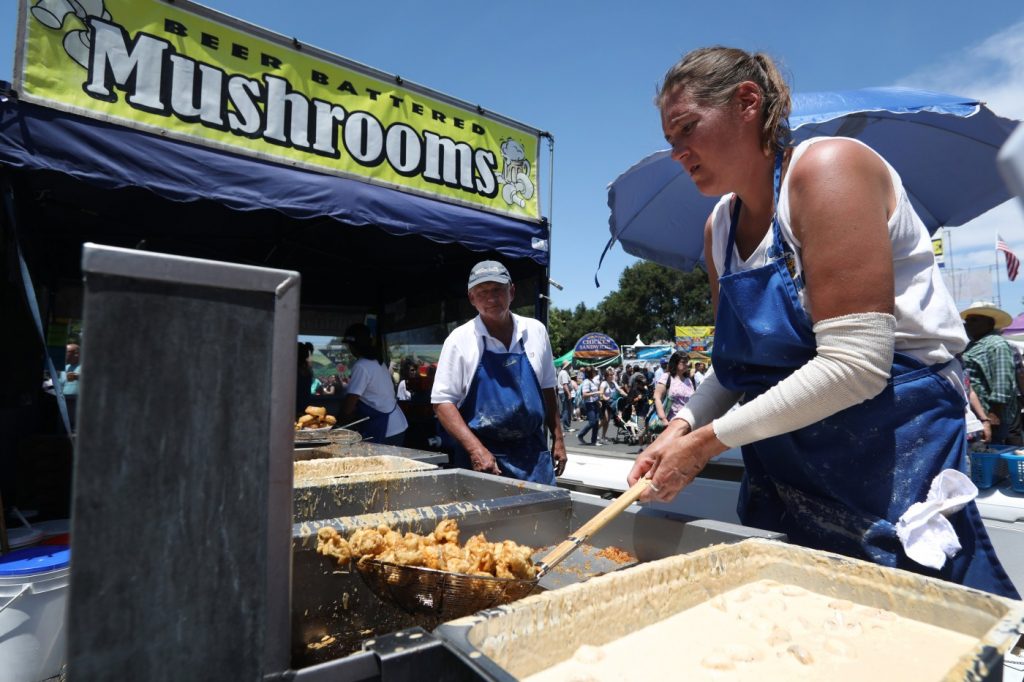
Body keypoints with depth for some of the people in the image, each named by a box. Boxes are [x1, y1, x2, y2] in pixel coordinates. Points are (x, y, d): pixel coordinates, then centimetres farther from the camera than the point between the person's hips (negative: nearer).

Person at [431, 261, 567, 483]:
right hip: (481, 454, -3)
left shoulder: (535, 331, 4)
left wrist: (557, 439, 12)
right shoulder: (459, 340, -6)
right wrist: (475, 449, -18)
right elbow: (442, 401, -8)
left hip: (533, 451, 3)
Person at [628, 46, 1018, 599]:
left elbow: (854, 365, -25)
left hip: (893, 457, -7)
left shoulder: (827, 168, -16)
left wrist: (708, 442, -20)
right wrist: (683, 424, -7)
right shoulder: (719, 226, 7)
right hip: (782, 477, 7)